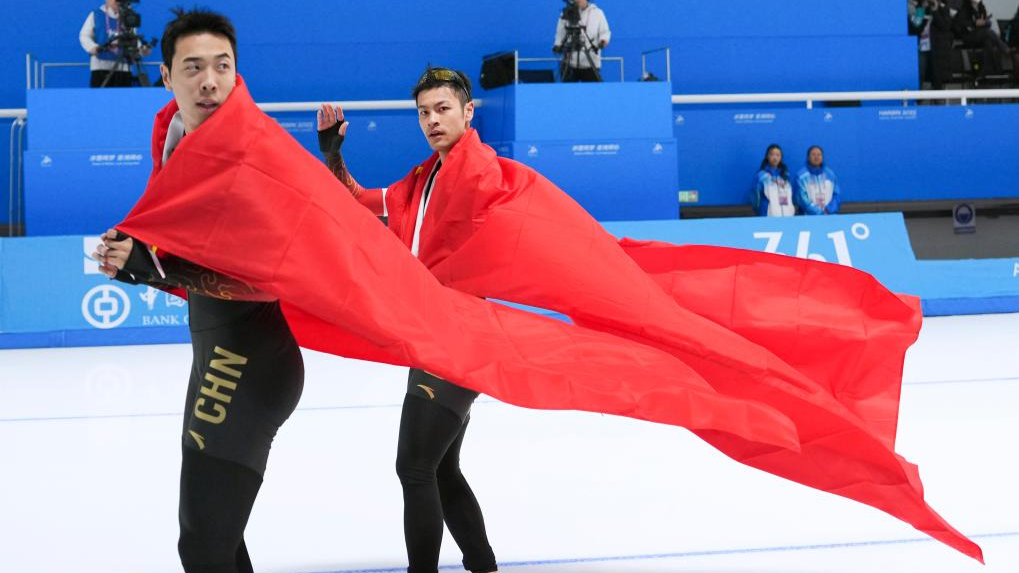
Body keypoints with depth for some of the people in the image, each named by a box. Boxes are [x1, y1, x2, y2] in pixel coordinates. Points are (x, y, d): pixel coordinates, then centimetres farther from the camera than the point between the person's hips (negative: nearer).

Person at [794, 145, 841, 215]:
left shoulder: (830, 174, 11)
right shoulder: (801, 176, 0)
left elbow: (837, 195, 10)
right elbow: (802, 199, -6)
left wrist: (828, 210, -6)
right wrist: (820, 212, -12)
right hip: (810, 216, -2)